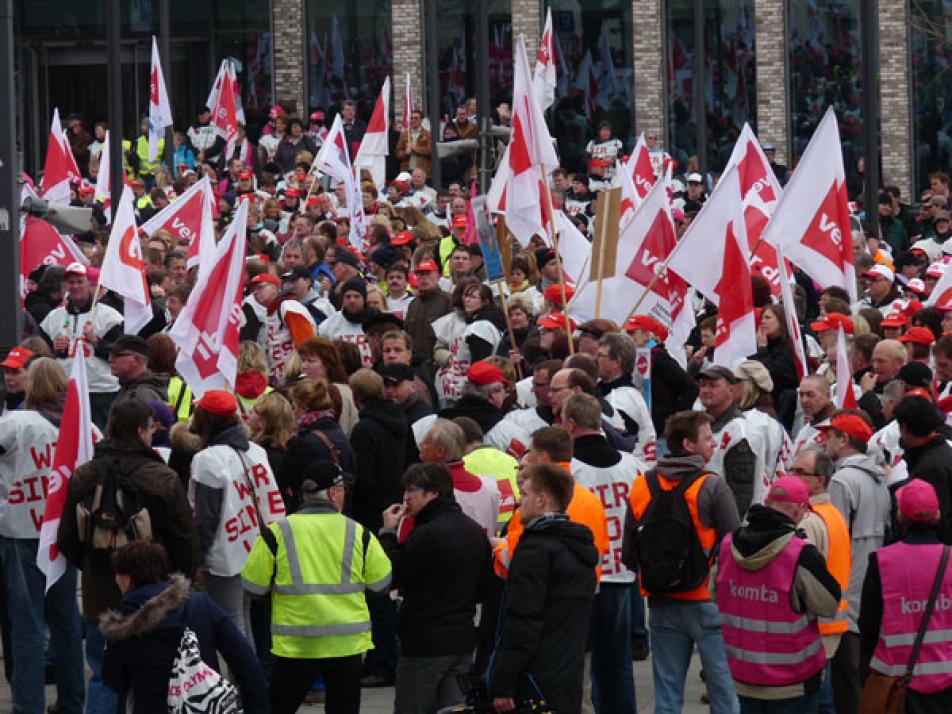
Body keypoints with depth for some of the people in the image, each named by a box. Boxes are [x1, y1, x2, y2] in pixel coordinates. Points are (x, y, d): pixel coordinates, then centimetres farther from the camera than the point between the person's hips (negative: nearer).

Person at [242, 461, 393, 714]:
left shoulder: (276, 533, -6)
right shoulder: (358, 533, -2)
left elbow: (253, 586, -3)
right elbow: (381, 583, 4)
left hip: (296, 646, -1)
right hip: (347, 644, 1)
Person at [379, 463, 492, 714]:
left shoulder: (427, 535, -18)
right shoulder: (475, 531, 9)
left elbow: (390, 578, -14)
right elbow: (484, 588, 16)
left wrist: (388, 533, -7)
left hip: (426, 645, -8)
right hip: (463, 641, 8)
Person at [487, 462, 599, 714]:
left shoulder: (535, 549, -13)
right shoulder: (581, 548, 15)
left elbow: (521, 624, -18)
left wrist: (502, 687, -17)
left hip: (534, 689, -9)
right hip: (569, 687, 9)